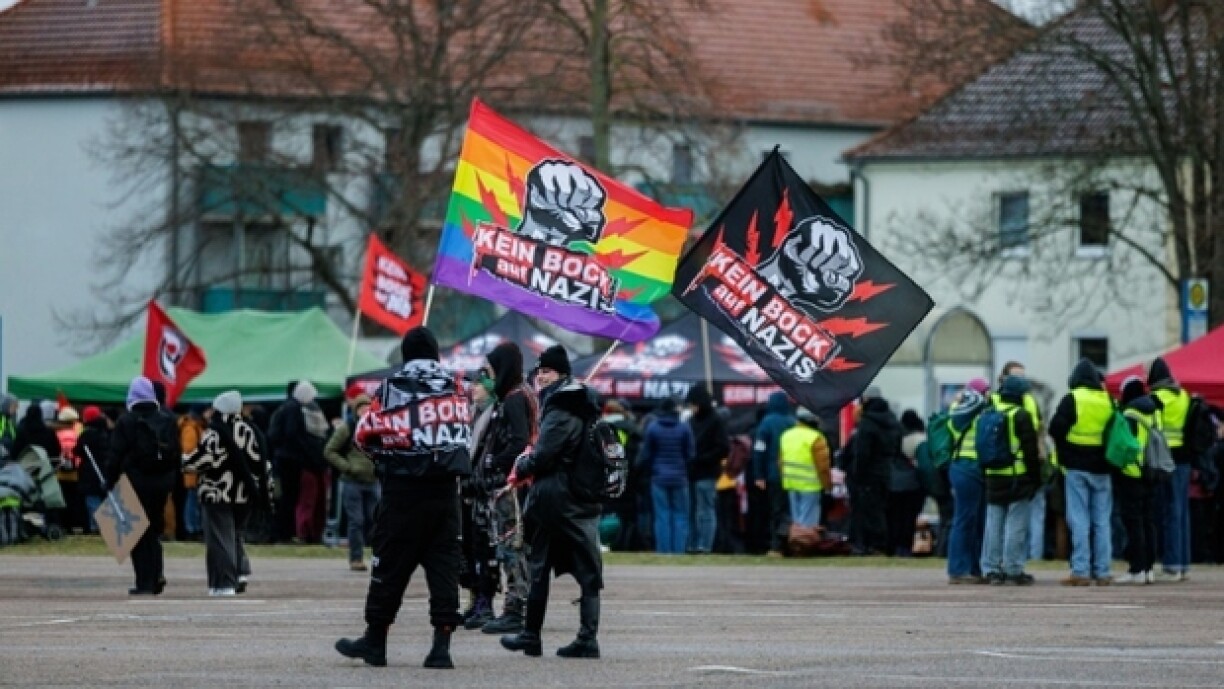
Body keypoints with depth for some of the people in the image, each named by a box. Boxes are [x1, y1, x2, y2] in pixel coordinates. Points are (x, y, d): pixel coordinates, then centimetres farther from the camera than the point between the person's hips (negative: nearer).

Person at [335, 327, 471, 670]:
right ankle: (442, 646, -3)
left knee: (390, 565, 6)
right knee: (444, 565, 3)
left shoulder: (392, 389, -6)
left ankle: (375, 640, 13)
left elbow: (364, 435, 0)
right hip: (446, 490, 3)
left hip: (403, 490, -3)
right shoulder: (456, 388, 4)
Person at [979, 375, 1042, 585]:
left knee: (994, 523, 9)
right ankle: (1014, 570, -6)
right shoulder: (1021, 416, -9)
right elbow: (1031, 449, -10)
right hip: (1018, 478, -6)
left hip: (993, 477, 6)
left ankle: (992, 569, 9)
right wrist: (1036, 477, -4)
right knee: (1016, 524, -4)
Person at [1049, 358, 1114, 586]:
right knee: (1101, 521, 8)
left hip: (1077, 467, -4)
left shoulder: (1071, 400, -8)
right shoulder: (1108, 401, 5)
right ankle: (1102, 572, 8)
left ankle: (1081, 571, -8)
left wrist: (1065, 448, 7)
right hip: (1101, 468, 4)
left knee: (1079, 521, -3)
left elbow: (1055, 429, -10)